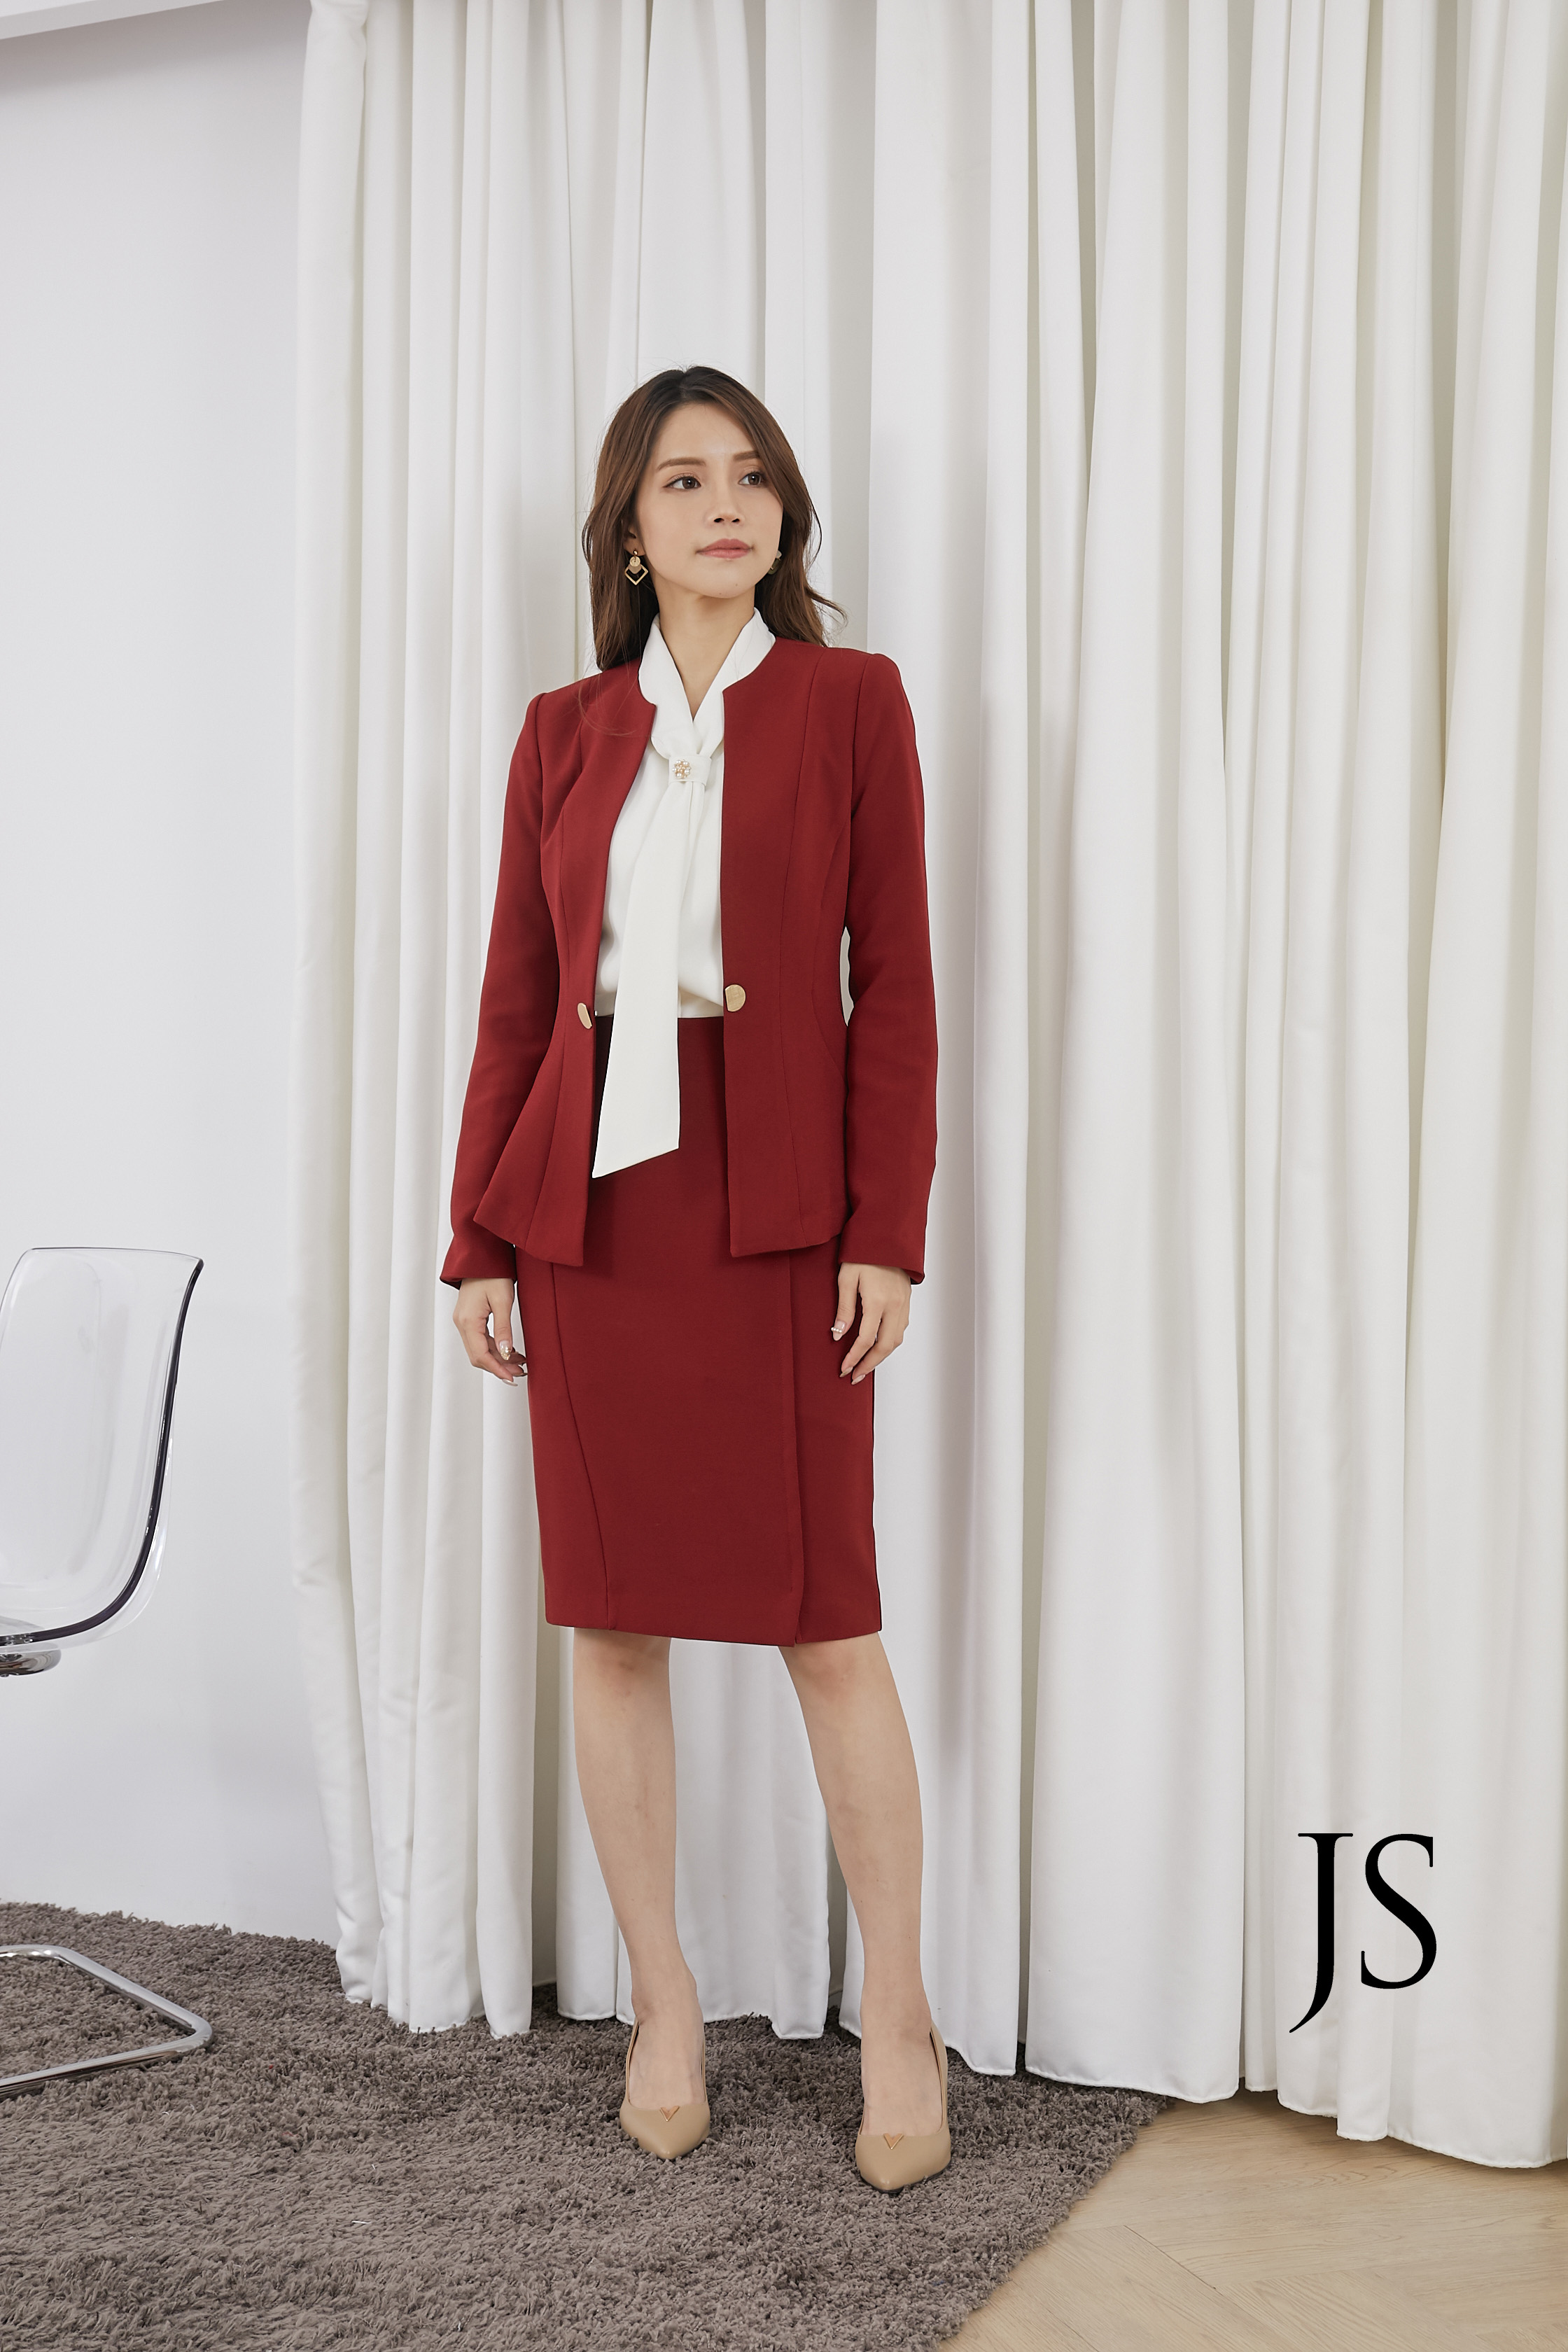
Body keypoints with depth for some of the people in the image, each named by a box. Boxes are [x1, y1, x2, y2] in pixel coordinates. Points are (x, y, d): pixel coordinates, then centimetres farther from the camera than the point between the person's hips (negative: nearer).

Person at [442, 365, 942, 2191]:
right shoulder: (564, 732, 10)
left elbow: (894, 983, -1)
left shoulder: (849, 702, 3)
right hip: (591, 1206, 3)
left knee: (828, 1620, -1)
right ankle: (663, 2010, 21)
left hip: (776, 1212, -3)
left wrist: (887, 1232, -8)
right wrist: (480, 1241, 4)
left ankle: (898, 2024, 15)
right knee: (613, 1619, 7)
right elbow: (517, 996, 9)